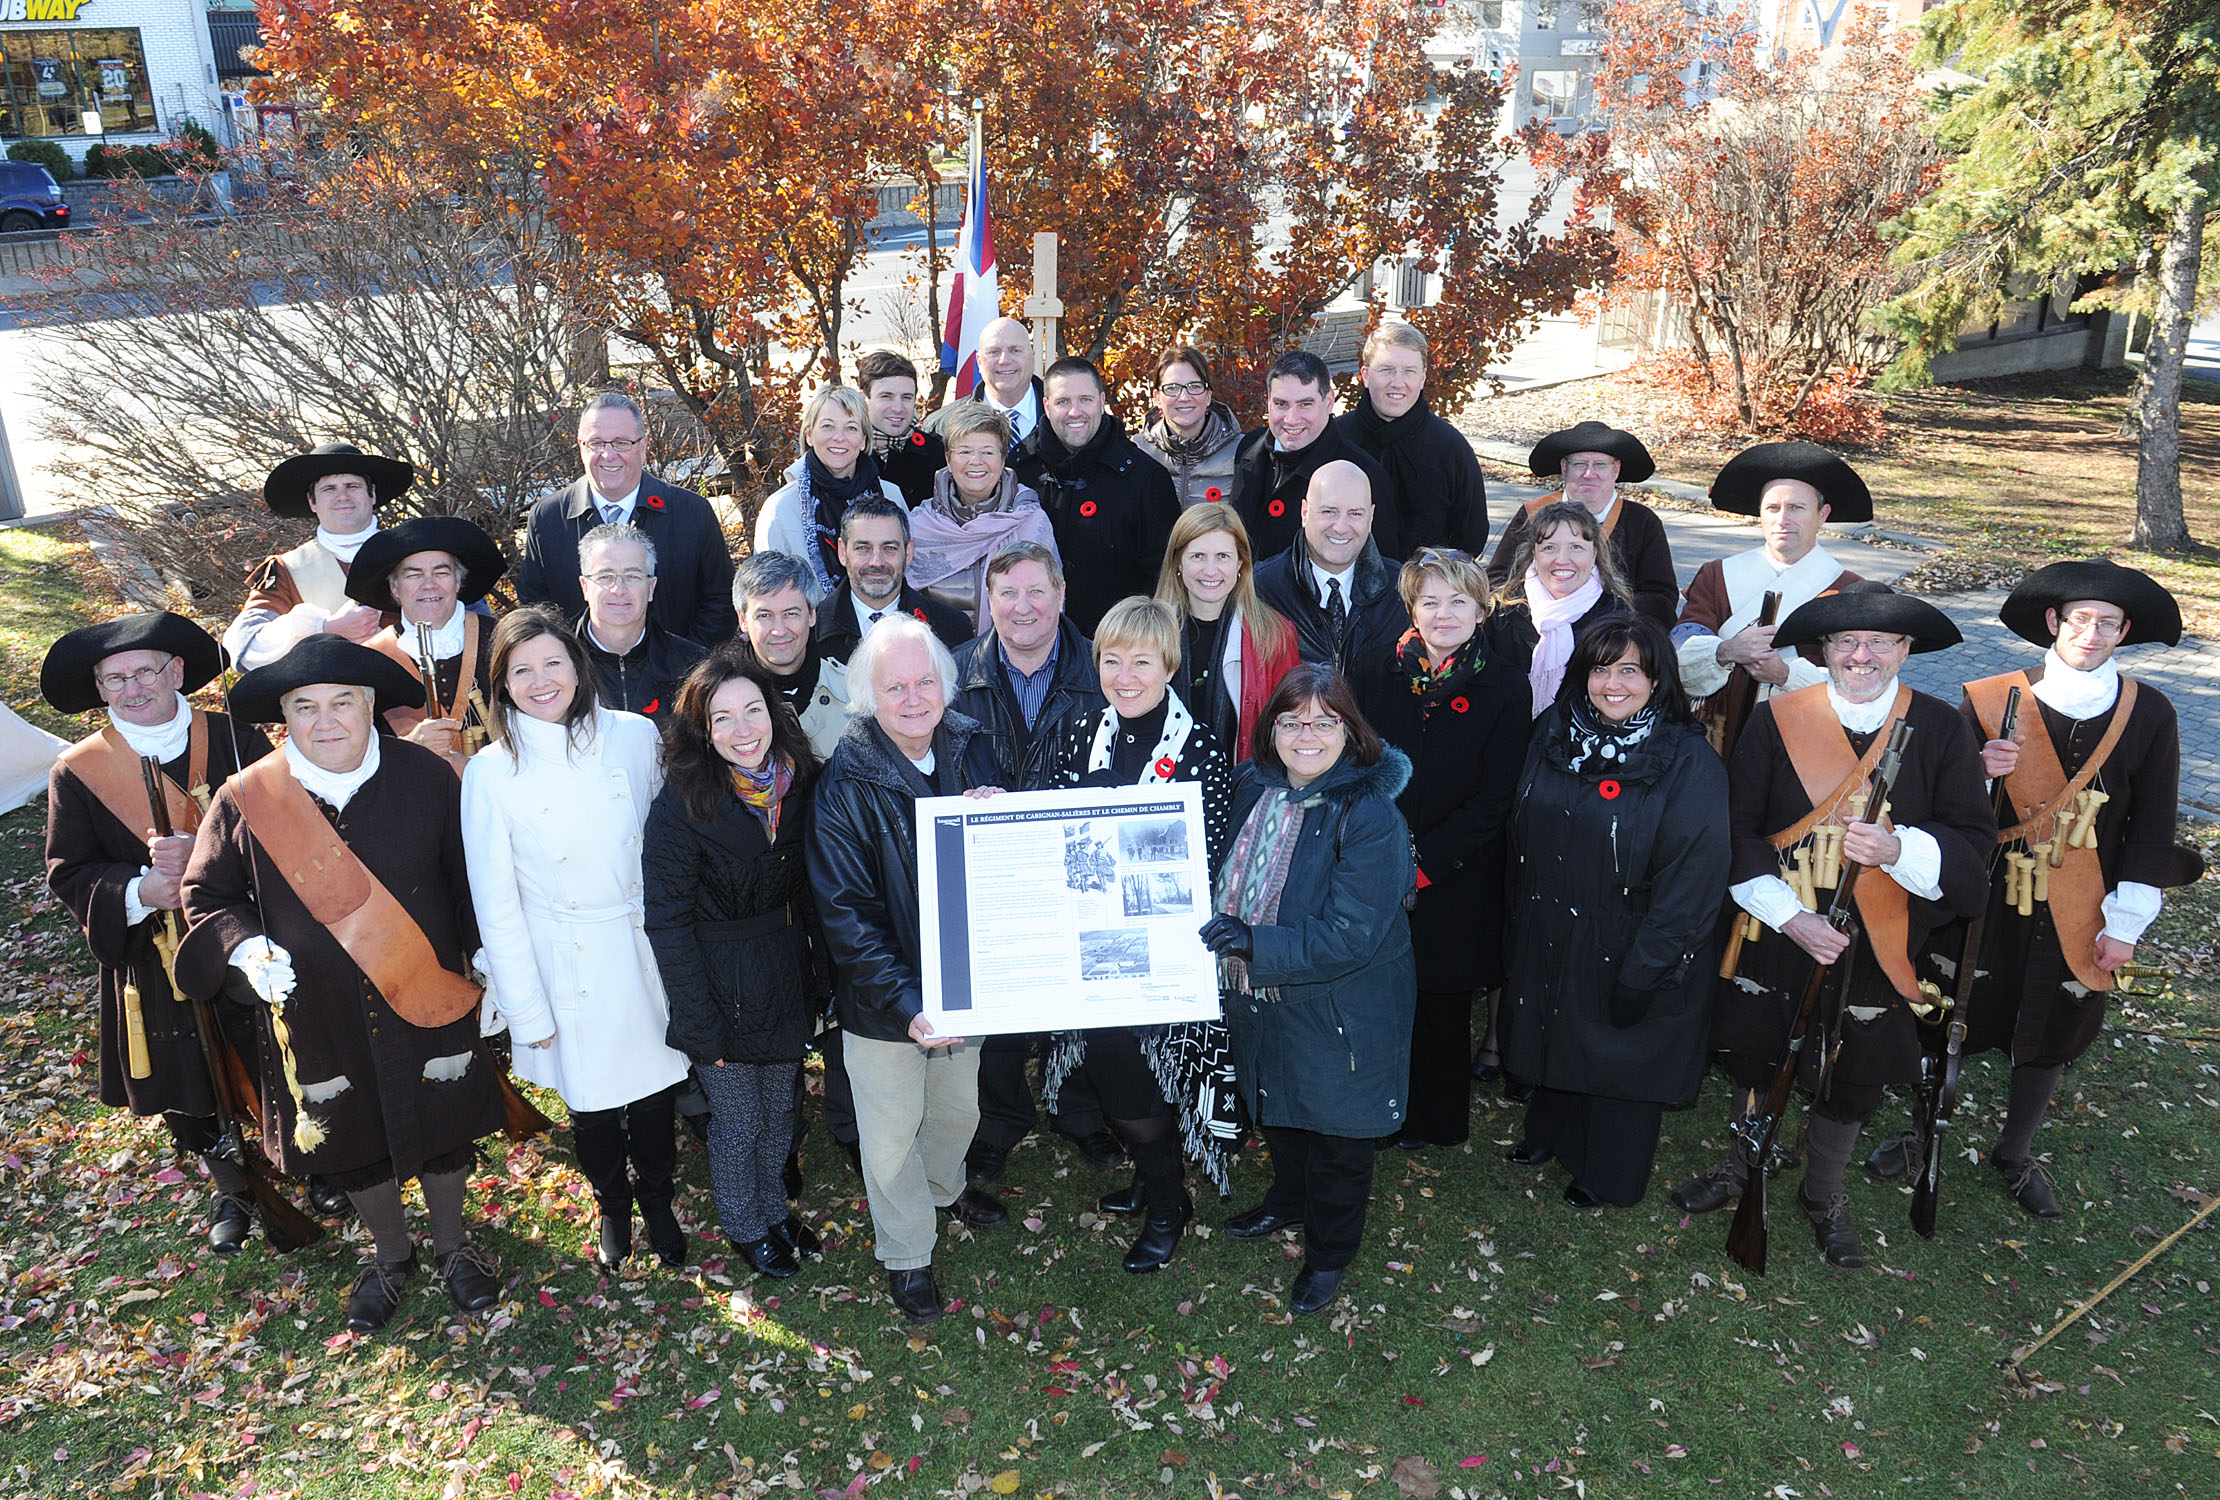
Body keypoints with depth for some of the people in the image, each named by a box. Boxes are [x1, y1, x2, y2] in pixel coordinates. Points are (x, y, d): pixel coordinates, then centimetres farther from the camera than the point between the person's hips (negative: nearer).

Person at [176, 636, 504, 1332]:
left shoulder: (427, 777, -10)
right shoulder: (245, 800, -10)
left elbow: (468, 882, -1)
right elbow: (207, 895, 1)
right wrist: (245, 947, -18)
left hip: (427, 998, -1)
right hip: (315, 1013, 1)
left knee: (444, 1127, 17)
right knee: (353, 1144, 19)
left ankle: (451, 1242, 44)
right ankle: (389, 1251, 47)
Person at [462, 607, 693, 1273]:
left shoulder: (635, 736, -7)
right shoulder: (491, 773, -10)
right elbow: (496, 904, -5)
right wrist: (526, 1008, -5)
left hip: (645, 951, 1)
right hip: (567, 968, -1)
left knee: (655, 1095, 15)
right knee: (591, 1104, 15)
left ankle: (656, 1201, 44)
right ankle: (612, 1206, 45)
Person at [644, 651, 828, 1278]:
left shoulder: (799, 783, -7)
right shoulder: (681, 804, -22)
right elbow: (668, 922, -18)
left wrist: (822, 978, 5)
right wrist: (701, 1024, -17)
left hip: (788, 978, 5)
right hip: (723, 985, -4)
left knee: (781, 1109, 22)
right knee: (738, 1122, 13)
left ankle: (775, 1208, 48)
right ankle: (744, 1227, 40)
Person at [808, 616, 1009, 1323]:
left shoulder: (969, 751, -7)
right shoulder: (847, 782, -21)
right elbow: (846, 913, -22)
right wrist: (906, 1003, -30)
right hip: (884, 998, -4)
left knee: (958, 1106, 28)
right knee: (893, 1131, 16)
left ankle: (946, 1186, 59)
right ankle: (907, 1255, 40)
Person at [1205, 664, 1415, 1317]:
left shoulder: (1369, 815, -25)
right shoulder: (1254, 788, -5)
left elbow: (1351, 935, -29)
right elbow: (1231, 882, 14)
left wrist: (1256, 944, -35)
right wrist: (1223, 934, -2)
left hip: (1336, 1015, -6)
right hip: (1258, 1001, 6)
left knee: (1336, 1138, 16)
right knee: (1277, 1114, 28)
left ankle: (1329, 1255, 40)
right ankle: (1289, 1200, 56)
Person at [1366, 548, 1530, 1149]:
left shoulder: (1504, 683, -6)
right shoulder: (1387, 671, 2)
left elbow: (1494, 797, -8)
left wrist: (1425, 862, -15)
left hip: (1457, 877, -2)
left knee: (1445, 1005, 9)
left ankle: (1443, 1121, 30)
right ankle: (1396, 1118, 28)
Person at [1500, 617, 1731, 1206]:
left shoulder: (1690, 763, -20)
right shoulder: (1556, 734, -3)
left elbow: (1690, 880, -20)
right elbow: (1524, 835, 7)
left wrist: (1640, 975, -20)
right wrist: (1520, 924, 7)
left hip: (1625, 952, -4)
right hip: (1547, 938, 5)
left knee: (1616, 1055, 15)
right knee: (1554, 1039, 23)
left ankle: (1606, 1174, 40)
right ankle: (1548, 1131, 51)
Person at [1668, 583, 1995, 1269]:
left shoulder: (1941, 730, -6)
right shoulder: (1776, 721, -7)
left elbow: (1975, 846, -10)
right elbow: (1737, 830, -9)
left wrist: (1898, 848, -30)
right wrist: (1789, 914, -19)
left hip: (1875, 950, 0)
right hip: (1775, 936, 0)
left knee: (1850, 1082, 17)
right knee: (1756, 1060, 17)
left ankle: (1823, 1195, 42)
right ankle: (1744, 1166, 44)